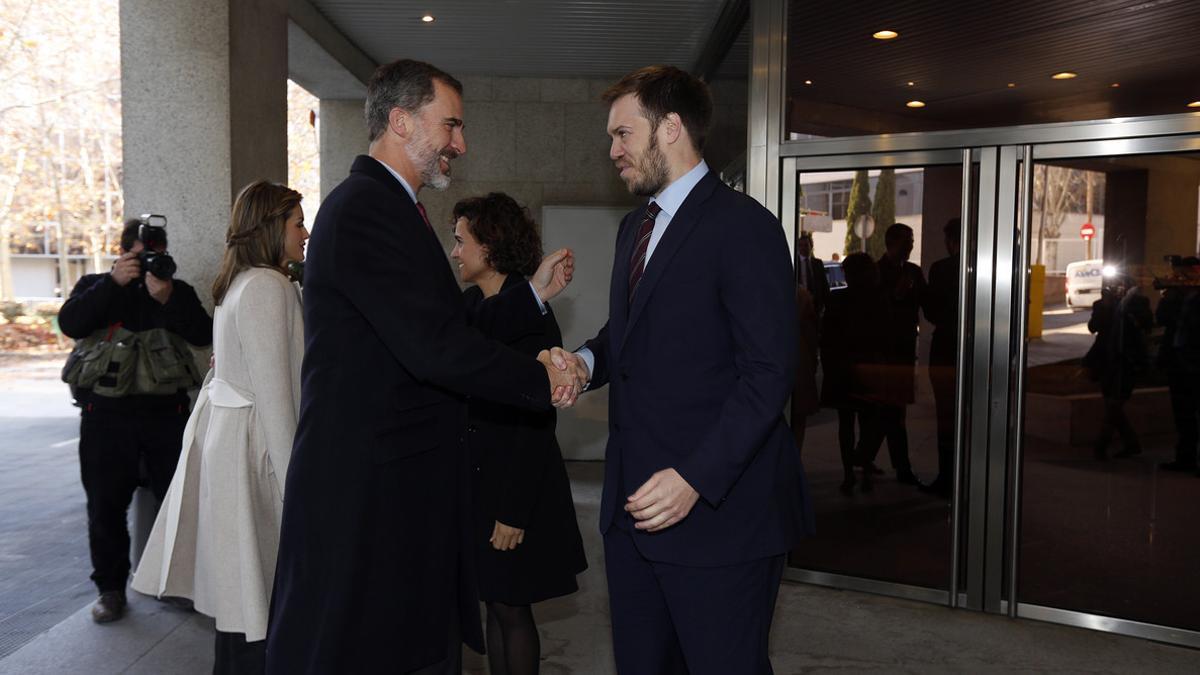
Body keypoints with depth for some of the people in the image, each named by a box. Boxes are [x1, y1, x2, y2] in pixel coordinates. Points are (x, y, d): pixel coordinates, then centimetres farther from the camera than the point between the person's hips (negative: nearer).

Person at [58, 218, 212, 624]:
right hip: (107, 413, 0)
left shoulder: (178, 290, 10)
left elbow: (203, 335, -6)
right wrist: (115, 282, -17)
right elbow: (70, 324, -10)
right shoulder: (96, 286, 10)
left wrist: (167, 298, -19)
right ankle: (111, 587, 18)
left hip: (167, 411, 0)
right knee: (106, 505, 5)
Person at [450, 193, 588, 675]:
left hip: (514, 485, -7)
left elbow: (535, 423, -17)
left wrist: (514, 512, -18)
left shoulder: (529, 316, -15)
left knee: (510, 608, 4)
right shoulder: (469, 304, 7)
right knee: (494, 603, 15)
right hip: (475, 479, 7)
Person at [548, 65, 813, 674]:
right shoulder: (634, 227, 16)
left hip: (717, 514, -8)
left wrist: (696, 479, -24)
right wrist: (585, 360, 0)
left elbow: (769, 373, -17)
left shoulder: (742, 226, -11)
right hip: (633, 506, 8)